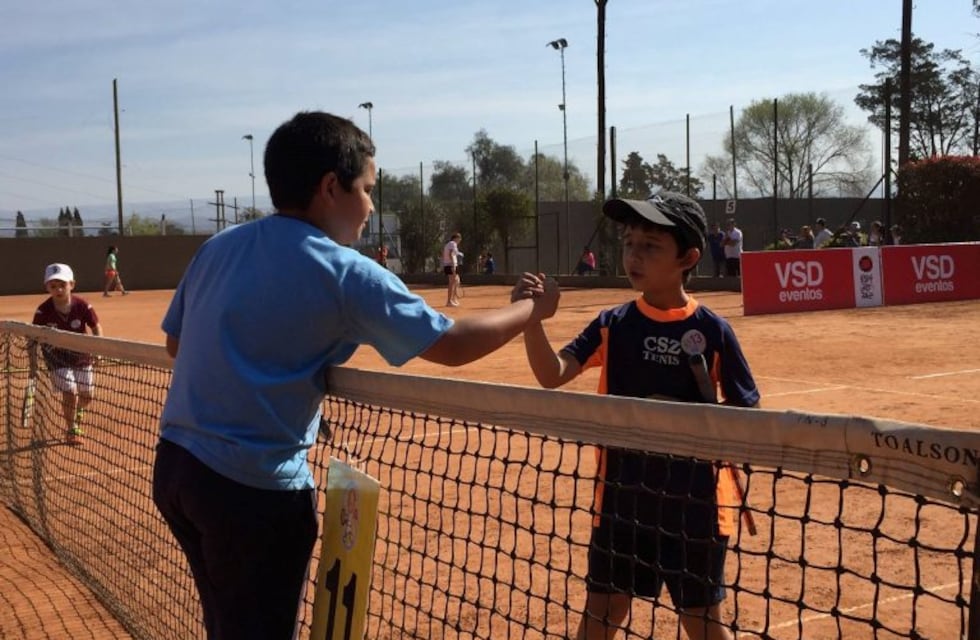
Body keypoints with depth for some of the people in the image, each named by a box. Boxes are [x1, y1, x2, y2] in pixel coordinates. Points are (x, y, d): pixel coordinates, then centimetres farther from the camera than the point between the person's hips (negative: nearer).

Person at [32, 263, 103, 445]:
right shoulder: (43, 311, -18)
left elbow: (96, 327, -5)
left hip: (82, 356, 2)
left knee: (87, 396, 9)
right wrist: (33, 362, -13)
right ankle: (72, 429, 6)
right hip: (58, 359, -2)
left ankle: (77, 411, 47)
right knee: (70, 391, -17)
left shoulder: (82, 305, -16)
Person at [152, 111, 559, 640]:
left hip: (175, 466, 7)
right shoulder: (344, 272, -13)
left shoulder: (217, 247, 6)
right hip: (255, 488, -7)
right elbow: (453, 344, -10)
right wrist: (531, 308, 6)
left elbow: (176, 343, 18)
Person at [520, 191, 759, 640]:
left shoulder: (712, 330, -8)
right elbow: (552, 375, -14)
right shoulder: (612, 324, -2)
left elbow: (747, 412, -2)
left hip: (693, 500, -2)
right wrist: (530, 317, -29)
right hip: (622, 493, 3)